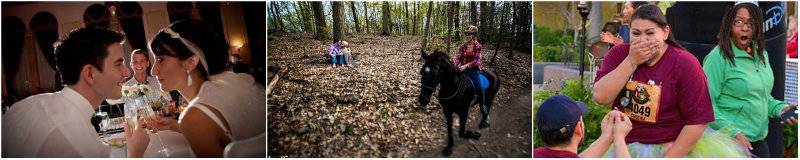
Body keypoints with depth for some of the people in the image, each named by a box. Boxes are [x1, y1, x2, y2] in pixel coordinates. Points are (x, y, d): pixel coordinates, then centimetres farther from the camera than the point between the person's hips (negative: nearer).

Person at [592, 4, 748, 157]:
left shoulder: (685, 63, -8)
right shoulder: (618, 54, 0)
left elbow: (697, 121, -10)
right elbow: (600, 97, -13)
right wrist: (631, 61, -16)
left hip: (673, 146, -2)